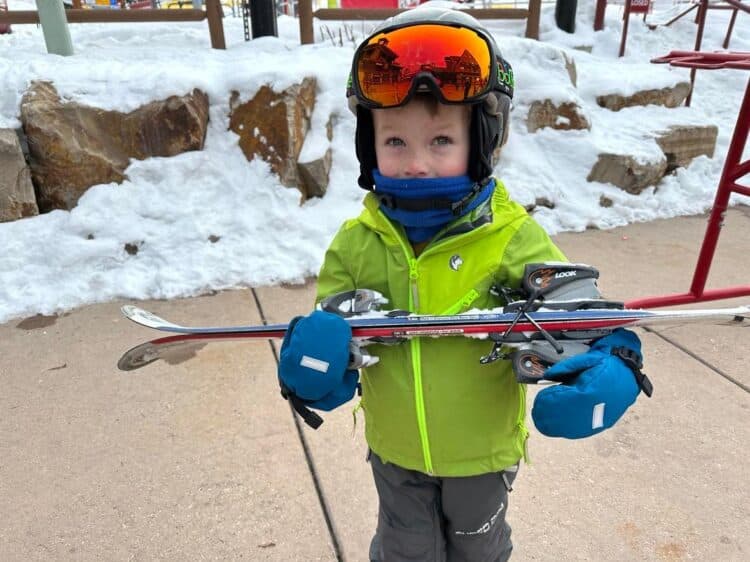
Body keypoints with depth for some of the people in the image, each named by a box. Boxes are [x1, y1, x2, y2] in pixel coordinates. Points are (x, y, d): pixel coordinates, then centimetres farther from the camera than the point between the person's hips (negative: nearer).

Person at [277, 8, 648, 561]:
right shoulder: (356, 244, -15)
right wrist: (314, 361, -33)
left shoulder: (511, 237, -22)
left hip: (482, 450, -1)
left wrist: (608, 366, -40)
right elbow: (328, 330, -10)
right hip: (395, 449, 1)